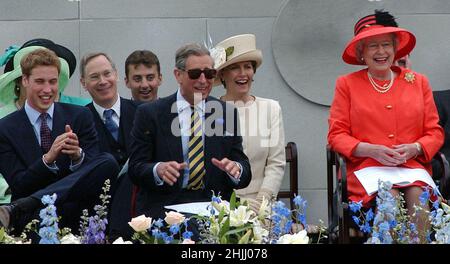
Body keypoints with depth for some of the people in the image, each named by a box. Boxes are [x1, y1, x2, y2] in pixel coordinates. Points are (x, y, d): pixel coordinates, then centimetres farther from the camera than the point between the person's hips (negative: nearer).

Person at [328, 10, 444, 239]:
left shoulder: (418, 82, 16)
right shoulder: (347, 84, 11)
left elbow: (434, 132, 14)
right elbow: (336, 135, 6)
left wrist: (414, 148, -8)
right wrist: (371, 150, -11)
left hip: (412, 166, 2)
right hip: (368, 167, -1)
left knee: (418, 197, -31)